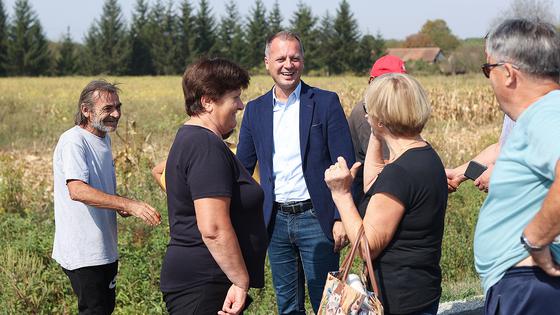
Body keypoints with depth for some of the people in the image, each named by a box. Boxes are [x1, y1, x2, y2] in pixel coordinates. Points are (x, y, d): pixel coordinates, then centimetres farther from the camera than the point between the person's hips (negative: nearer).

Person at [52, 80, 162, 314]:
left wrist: (120, 206, 3)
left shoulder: (104, 139, 12)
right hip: (83, 251, -9)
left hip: (105, 248, 9)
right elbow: (77, 190, -32)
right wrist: (130, 205, -35)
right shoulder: (73, 141, -17)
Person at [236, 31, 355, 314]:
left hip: (316, 219, -4)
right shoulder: (255, 110, 7)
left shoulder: (326, 103, -4)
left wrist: (342, 218, -12)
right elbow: (242, 168, 13)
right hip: (275, 221, 4)